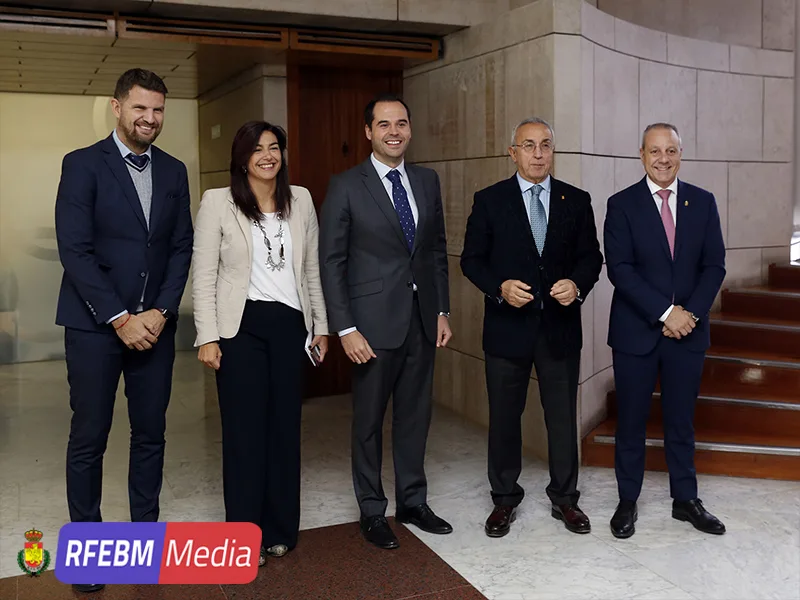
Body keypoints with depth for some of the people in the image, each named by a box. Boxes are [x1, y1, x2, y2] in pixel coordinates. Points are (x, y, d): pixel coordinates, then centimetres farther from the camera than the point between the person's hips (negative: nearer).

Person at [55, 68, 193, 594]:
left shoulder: (173, 171, 10)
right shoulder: (83, 164, -3)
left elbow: (181, 247, 8)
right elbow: (75, 250, -10)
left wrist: (161, 311, -5)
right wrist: (120, 318, -14)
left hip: (154, 324, 4)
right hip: (95, 324, -4)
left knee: (151, 434, 10)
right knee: (89, 439, 4)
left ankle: (145, 529, 26)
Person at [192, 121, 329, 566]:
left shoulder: (301, 200, 7)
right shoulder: (218, 202, -3)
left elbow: (312, 268, 12)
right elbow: (203, 274, -4)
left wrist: (321, 325, 11)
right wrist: (208, 336, -9)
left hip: (290, 324, 3)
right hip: (241, 326, -3)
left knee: (286, 426, 8)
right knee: (245, 429, 3)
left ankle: (281, 530, 24)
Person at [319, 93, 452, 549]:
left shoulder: (427, 181, 8)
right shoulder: (346, 186, -6)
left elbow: (438, 250, 13)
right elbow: (331, 261, -7)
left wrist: (443, 311, 9)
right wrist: (346, 328, -12)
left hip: (422, 320, 4)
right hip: (374, 323, -4)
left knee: (415, 415, 14)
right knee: (369, 421, 8)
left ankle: (413, 502, 30)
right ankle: (372, 511, 24)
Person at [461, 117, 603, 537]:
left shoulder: (576, 201, 6)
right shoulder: (489, 200, 0)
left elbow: (591, 257, 7)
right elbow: (472, 259, -1)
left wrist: (578, 285, -13)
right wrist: (500, 287, -18)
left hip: (561, 327, 2)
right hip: (507, 326, -1)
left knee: (563, 416, 10)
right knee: (504, 417, 10)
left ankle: (564, 498, 27)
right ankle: (505, 498, 26)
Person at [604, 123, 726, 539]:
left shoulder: (703, 202, 6)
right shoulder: (622, 205, -3)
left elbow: (714, 265, 3)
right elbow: (619, 269, -11)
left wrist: (691, 313, -11)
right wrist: (666, 312, -17)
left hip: (688, 330, 2)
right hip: (636, 331, -2)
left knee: (681, 419, 13)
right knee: (631, 421, 7)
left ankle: (685, 499, 26)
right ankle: (627, 501, 20)